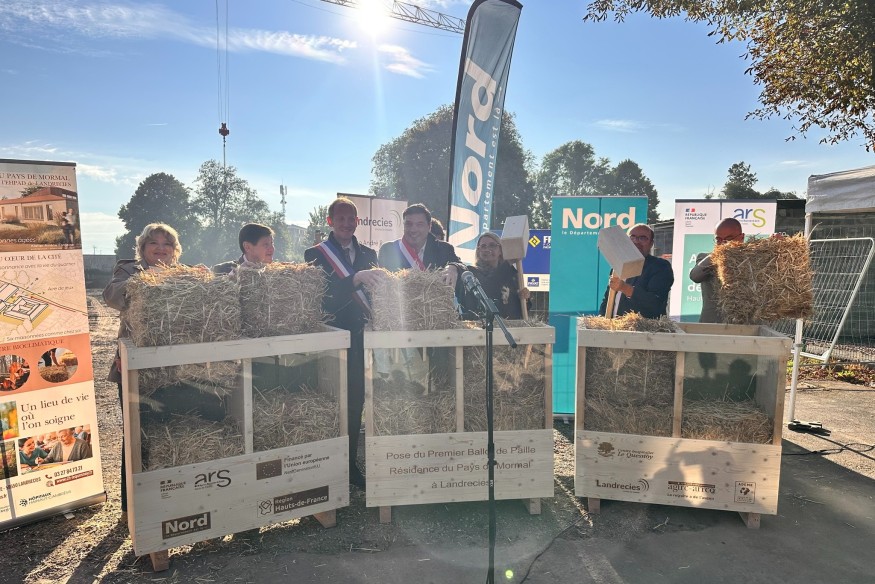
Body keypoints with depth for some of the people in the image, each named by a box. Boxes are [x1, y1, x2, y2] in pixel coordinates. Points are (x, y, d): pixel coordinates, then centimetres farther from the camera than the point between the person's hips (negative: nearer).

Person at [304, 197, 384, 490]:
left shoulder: (368, 254, 16)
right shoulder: (316, 254, 1)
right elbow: (320, 293, -15)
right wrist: (355, 279, -28)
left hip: (361, 335, 4)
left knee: (356, 398, 7)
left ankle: (350, 463, 19)